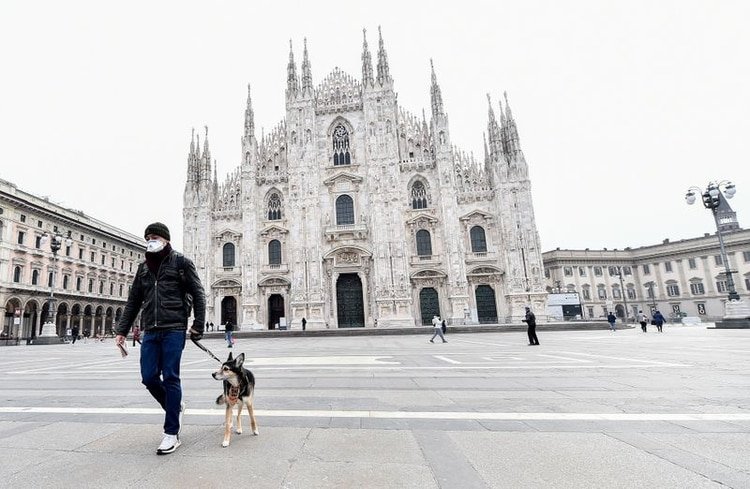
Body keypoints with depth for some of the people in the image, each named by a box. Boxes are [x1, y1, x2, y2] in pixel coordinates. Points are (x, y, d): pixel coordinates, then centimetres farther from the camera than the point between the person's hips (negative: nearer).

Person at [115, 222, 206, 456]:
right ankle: (175, 407, 31)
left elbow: (198, 294, -4)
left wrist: (198, 325, -10)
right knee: (149, 378, 3)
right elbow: (133, 301, 19)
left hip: (174, 329, -5)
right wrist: (122, 330, 13)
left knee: (170, 378, -3)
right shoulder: (143, 267, 16)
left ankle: (172, 433, 8)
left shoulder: (181, 262, 0)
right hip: (150, 331, 5)